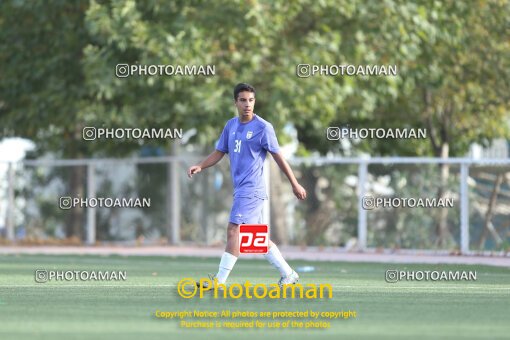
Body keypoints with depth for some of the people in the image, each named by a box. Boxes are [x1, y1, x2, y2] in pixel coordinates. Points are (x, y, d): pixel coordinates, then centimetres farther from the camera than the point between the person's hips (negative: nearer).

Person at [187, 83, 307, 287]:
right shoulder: (231, 126, 12)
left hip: (251, 190, -8)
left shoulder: (263, 128, -7)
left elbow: (278, 157, -4)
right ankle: (288, 274, 20)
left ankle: (219, 281, -13)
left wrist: (295, 184, -1)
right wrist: (200, 166, 1)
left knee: (234, 231, -13)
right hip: (241, 190, 8)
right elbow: (219, 152, 18)